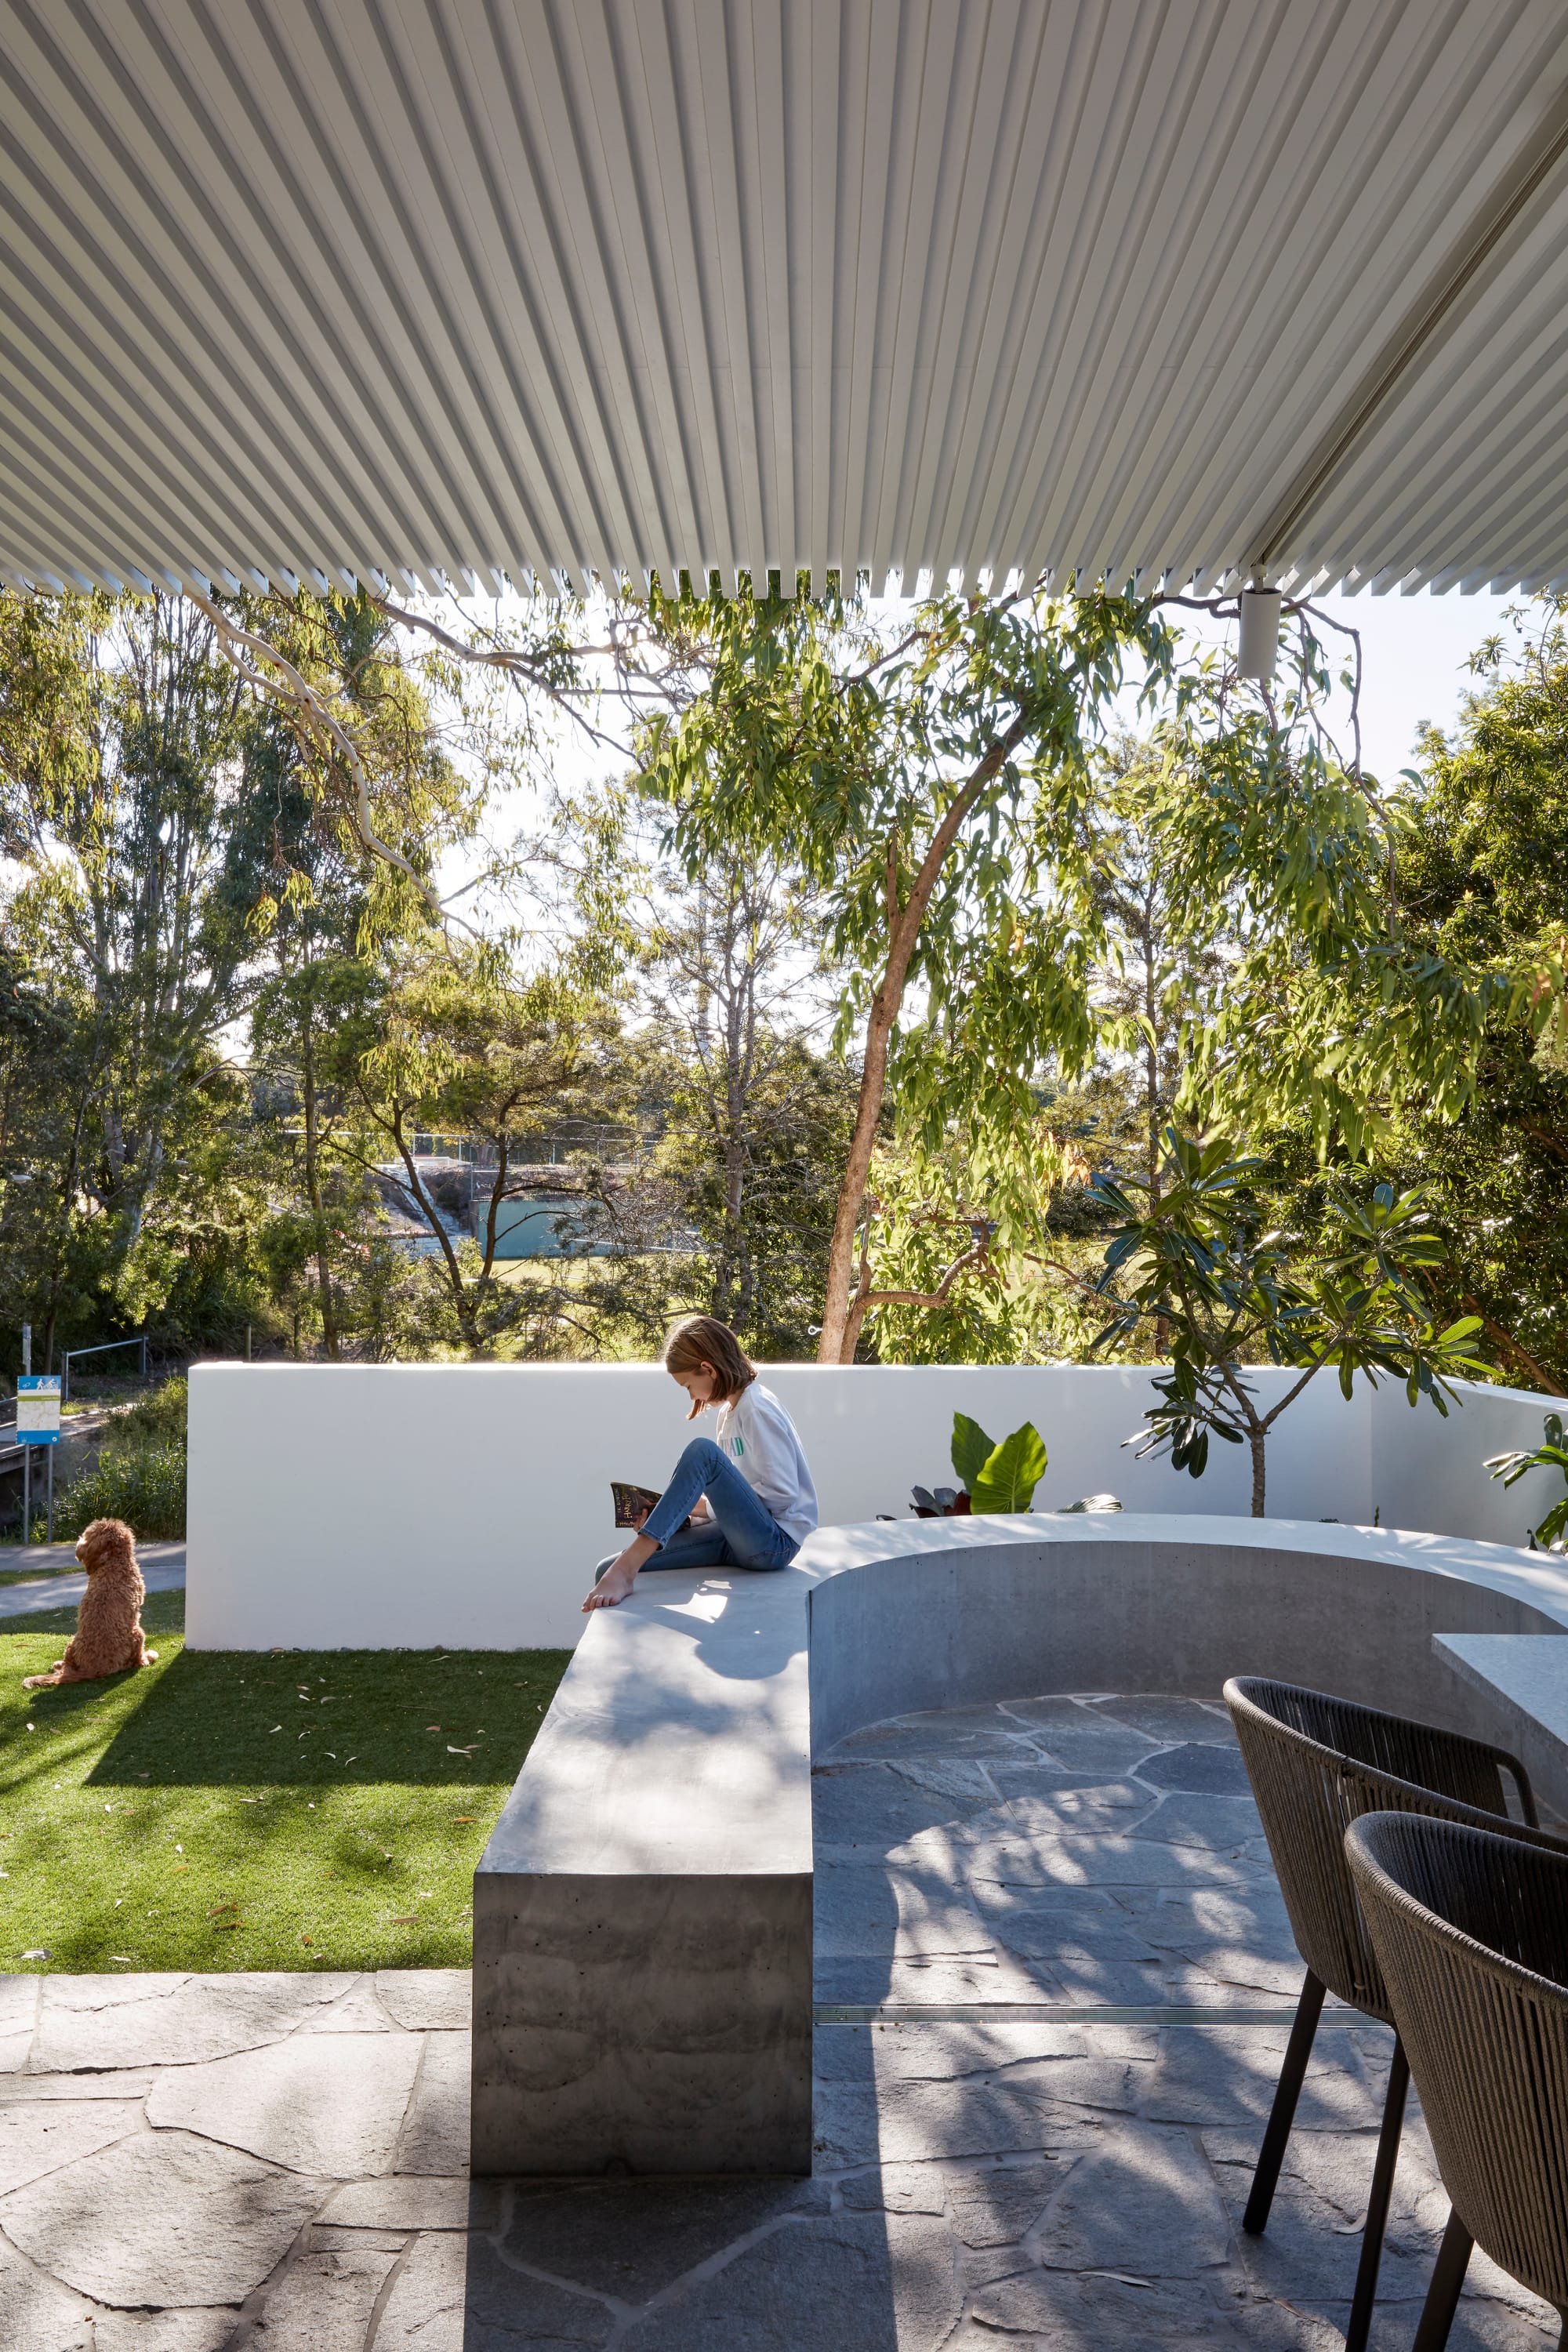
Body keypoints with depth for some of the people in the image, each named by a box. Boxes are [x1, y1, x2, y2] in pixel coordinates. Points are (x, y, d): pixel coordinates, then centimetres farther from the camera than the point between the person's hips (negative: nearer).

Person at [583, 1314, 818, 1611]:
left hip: (775, 1541, -9)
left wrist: (702, 1507, -11)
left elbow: (781, 1494, -17)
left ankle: (625, 1569, -34)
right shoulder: (727, 1411, 16)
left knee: (702, 1451, -32)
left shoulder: (757, 1407, -12)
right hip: (740, 1537, 9)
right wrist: (684, 1512, 1)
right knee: (609, 1571, -8)